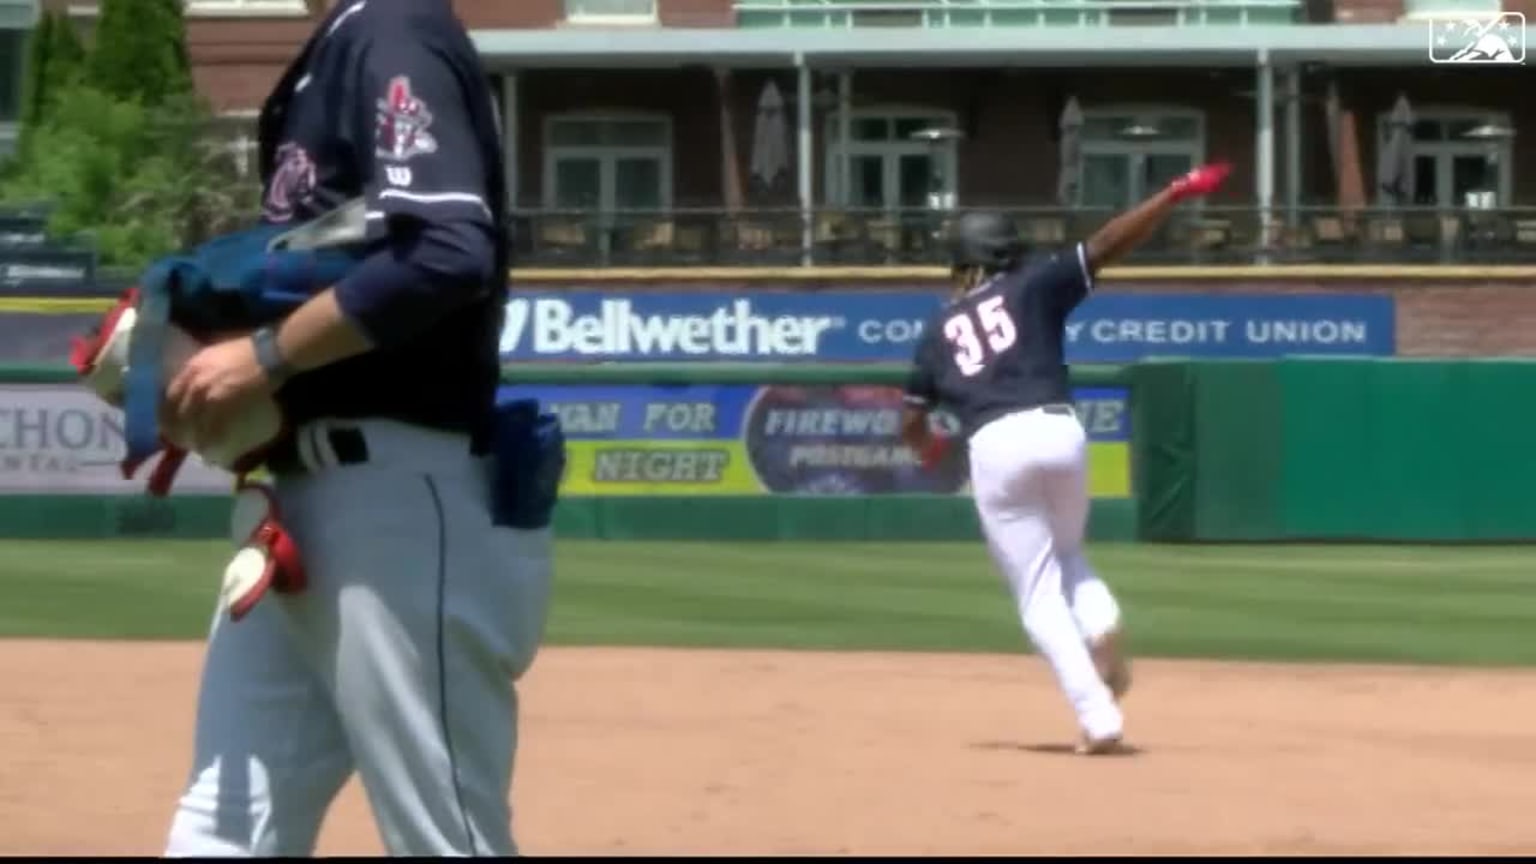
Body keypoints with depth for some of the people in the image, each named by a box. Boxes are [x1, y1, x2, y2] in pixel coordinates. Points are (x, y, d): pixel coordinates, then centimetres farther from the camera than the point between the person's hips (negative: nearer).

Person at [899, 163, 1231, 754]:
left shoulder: (938, 330, 20)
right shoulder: (1032, 289, 14)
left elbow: (912, 422, 23)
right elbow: (1107, 245, 3)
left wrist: (927, 450, 46)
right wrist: (1176, 194, 3)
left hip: (993, 449, 0)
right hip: (1058, 433, 1)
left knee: (1039, 594, 6)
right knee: (1064, 552, 28)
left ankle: (1098, 716, -8)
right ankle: (1100, 623, -5)